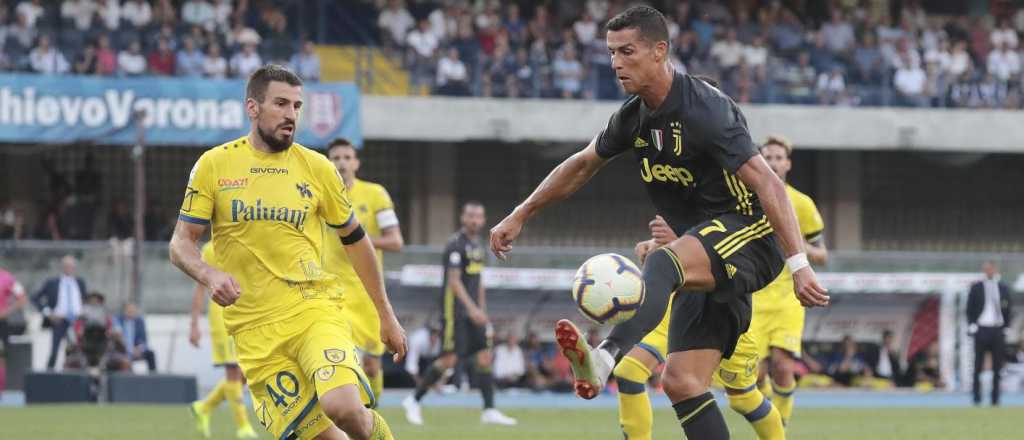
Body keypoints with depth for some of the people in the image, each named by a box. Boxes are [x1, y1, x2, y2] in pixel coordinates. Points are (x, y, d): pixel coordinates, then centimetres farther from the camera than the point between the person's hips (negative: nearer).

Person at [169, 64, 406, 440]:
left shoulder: (316, 167, 5)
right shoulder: (214, 165, 2)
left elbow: (355, 240, 16)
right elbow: (181, 244, 4)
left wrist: (386, 315, 17)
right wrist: (209, 275, -19)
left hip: (314, 310, 0)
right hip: (255, 330, 0)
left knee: (343, 406, -28)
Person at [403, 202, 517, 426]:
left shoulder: (477, 245, 16)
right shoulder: (456, 244, -11)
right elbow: (454, 281, -19)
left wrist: (483, 312, 20)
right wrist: (472, 308, -26)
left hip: (473, 312, 8)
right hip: (454, 309, -8)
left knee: (485, 356, -2)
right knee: (449, 359, -9)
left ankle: (489, 411, -3)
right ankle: (414, 401, 5)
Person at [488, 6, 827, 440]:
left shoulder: (704, 110, -18)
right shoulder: (634, 116, 7)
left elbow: (767, 185, -24)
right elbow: (582, 165, 26)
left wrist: (799, 264, -32)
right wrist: (519, 216, 28)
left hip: (748, 236, -9)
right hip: (706, 260, 9)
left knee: (660, 263, -38)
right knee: (682, 382, -2)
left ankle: (604, 358, -60)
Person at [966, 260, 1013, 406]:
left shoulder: (1003, 288, 9)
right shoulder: (976, 288, 4)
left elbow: (1009, 309, 12)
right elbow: (970, 309, 4)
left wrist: (1006, 327, 5)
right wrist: (971, 325, -7)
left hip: (998, 329, 2)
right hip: (981, 329, -2)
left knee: (997, 366, 1)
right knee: (978, 366, -1)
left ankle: (995, 399, 6)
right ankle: (977, 398, 4)